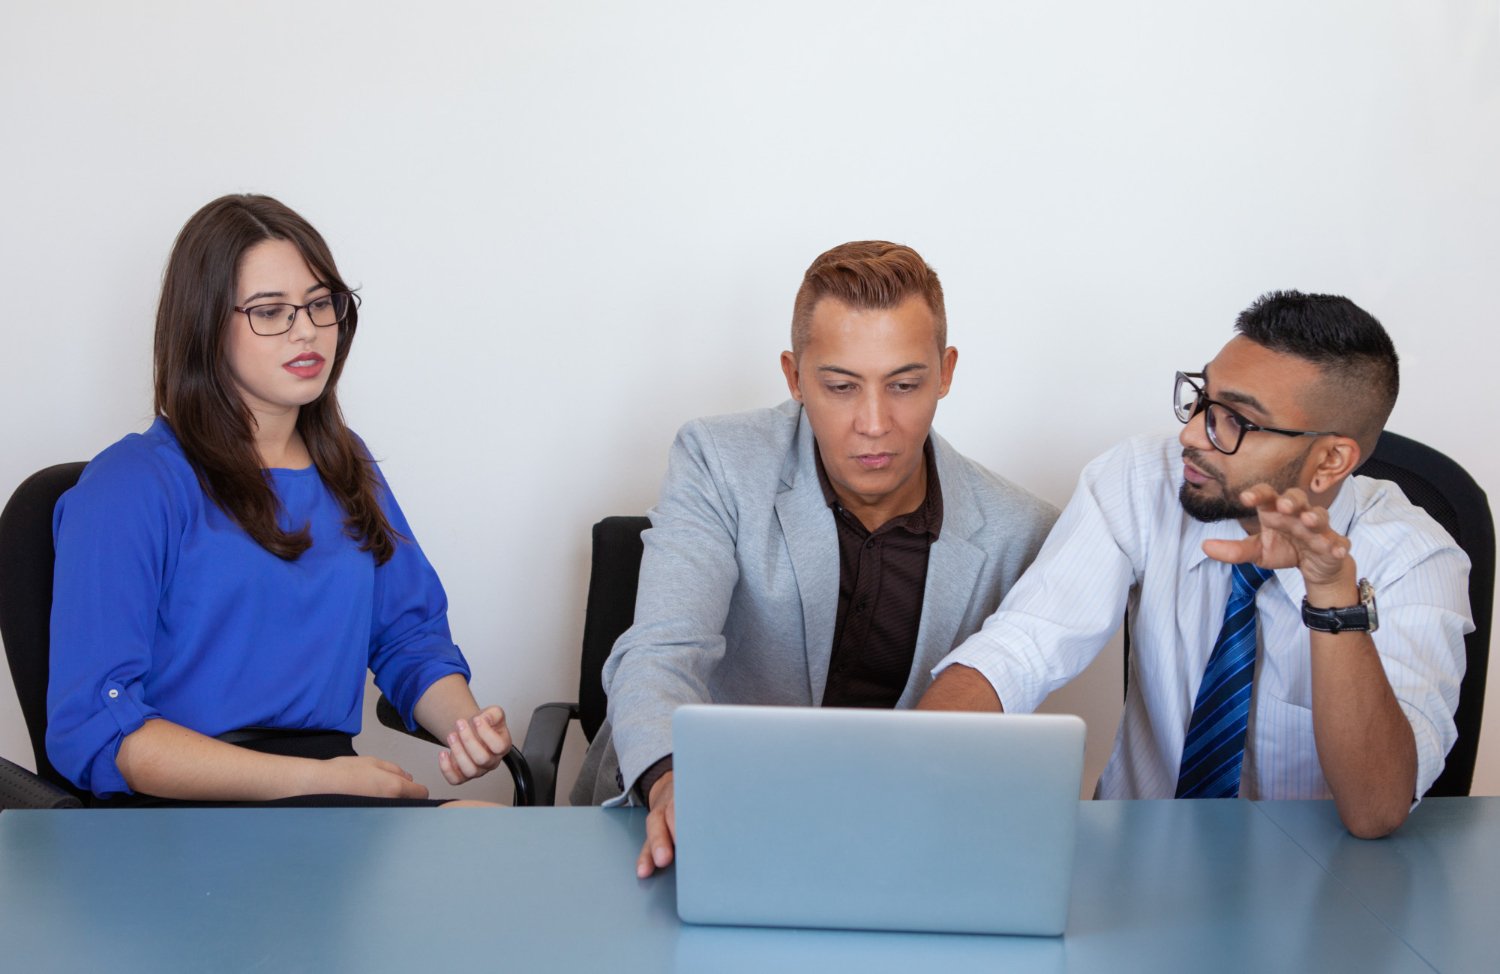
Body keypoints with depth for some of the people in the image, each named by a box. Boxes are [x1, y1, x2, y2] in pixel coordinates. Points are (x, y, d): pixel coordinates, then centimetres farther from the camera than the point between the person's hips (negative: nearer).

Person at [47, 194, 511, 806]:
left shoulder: (347, 467, 20)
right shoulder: (129, 486, -3)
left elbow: (409, 633, 20)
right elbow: (91, 727, -11)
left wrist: (465, 725, -5)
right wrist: (316, 780, -18)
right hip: (184, 802, -6)